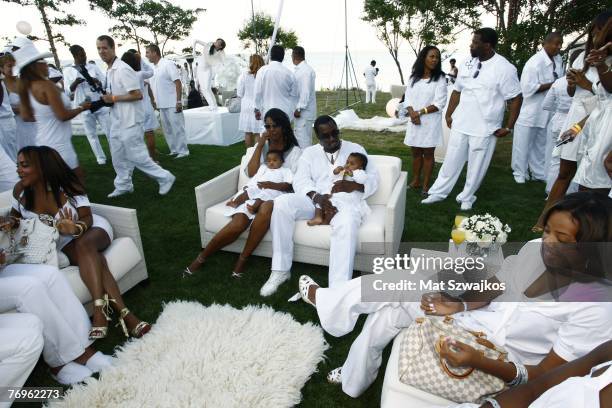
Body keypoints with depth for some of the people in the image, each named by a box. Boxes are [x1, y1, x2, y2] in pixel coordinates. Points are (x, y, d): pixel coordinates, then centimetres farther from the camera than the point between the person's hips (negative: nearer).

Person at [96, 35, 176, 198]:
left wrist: (114, 98, -18)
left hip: (130, 121, -9)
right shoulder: (109, 71, 12)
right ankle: (123, 185, 29)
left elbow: (137, 95, -23)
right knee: (118, 156, 15)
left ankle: (165, 178, 9)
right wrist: (106, 97, 3)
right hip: (117, 120, 9)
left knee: (136, 156, -4)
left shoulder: (122, 69, -17)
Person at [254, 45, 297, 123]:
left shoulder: (263, 71, -4)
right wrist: (292, 112, 16)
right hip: (285, 112, 2)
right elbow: (294, 95, 6)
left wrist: (257, 109, 5)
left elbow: (258, 92, -4)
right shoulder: (289, 73, 0)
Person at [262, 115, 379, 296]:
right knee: (281, 203, -25)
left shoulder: (355, 149, 12)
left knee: (347, 222, -39)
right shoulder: (309, 152, 16)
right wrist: (317, 197, -20)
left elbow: (374, 179, 4)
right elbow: (300, 180, 1)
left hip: (345, 202, -2)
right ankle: (281, 270, -17)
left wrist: (354, 185, -19)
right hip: (314, 200, 3)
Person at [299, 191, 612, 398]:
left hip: (498, 366, -6)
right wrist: (458, 306, -14)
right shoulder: (534, 250, -5)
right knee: (386, 315, -3)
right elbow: (488, 290, 6)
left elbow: (543, 376, -20)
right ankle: (352, 379, 24)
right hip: (474, 322, 6)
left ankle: (324, 299, 14)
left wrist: (478, 362, -35)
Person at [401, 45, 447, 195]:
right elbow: (408, 98, 4)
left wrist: (420, 112, -15)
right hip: (414, 121, 4)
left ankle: (426, 185, 10)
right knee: (416, 152, 11)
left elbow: (439, 103, -10)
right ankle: (415, 181, 23)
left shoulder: (439, 79, -3)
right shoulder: (414, 77, 8)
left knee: (428, 153, 2)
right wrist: (412, 113, -14)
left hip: (431, 121, -3)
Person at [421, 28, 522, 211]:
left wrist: (508, 127, -10)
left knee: (476, 167, 7)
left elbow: (516, 99, -8)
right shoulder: (467, 64, 4)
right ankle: (438, 192, 23)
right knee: (451, 161, 11)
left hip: (485, 129, -4)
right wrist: (449, 114, 12)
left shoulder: (504, 68, -12)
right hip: (460, 124, 4)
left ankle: (466, 197, 24)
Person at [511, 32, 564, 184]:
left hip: (546, 112, 7)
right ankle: (520, 173, 21)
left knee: (541, 145, 17)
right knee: (523, 145, 5)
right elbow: (528, 88, -24)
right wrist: (552, 85, -21)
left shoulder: (559, 60, 5)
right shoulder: (535, 62, -18)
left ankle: (539, 173, 30)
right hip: (530, 113, -7)